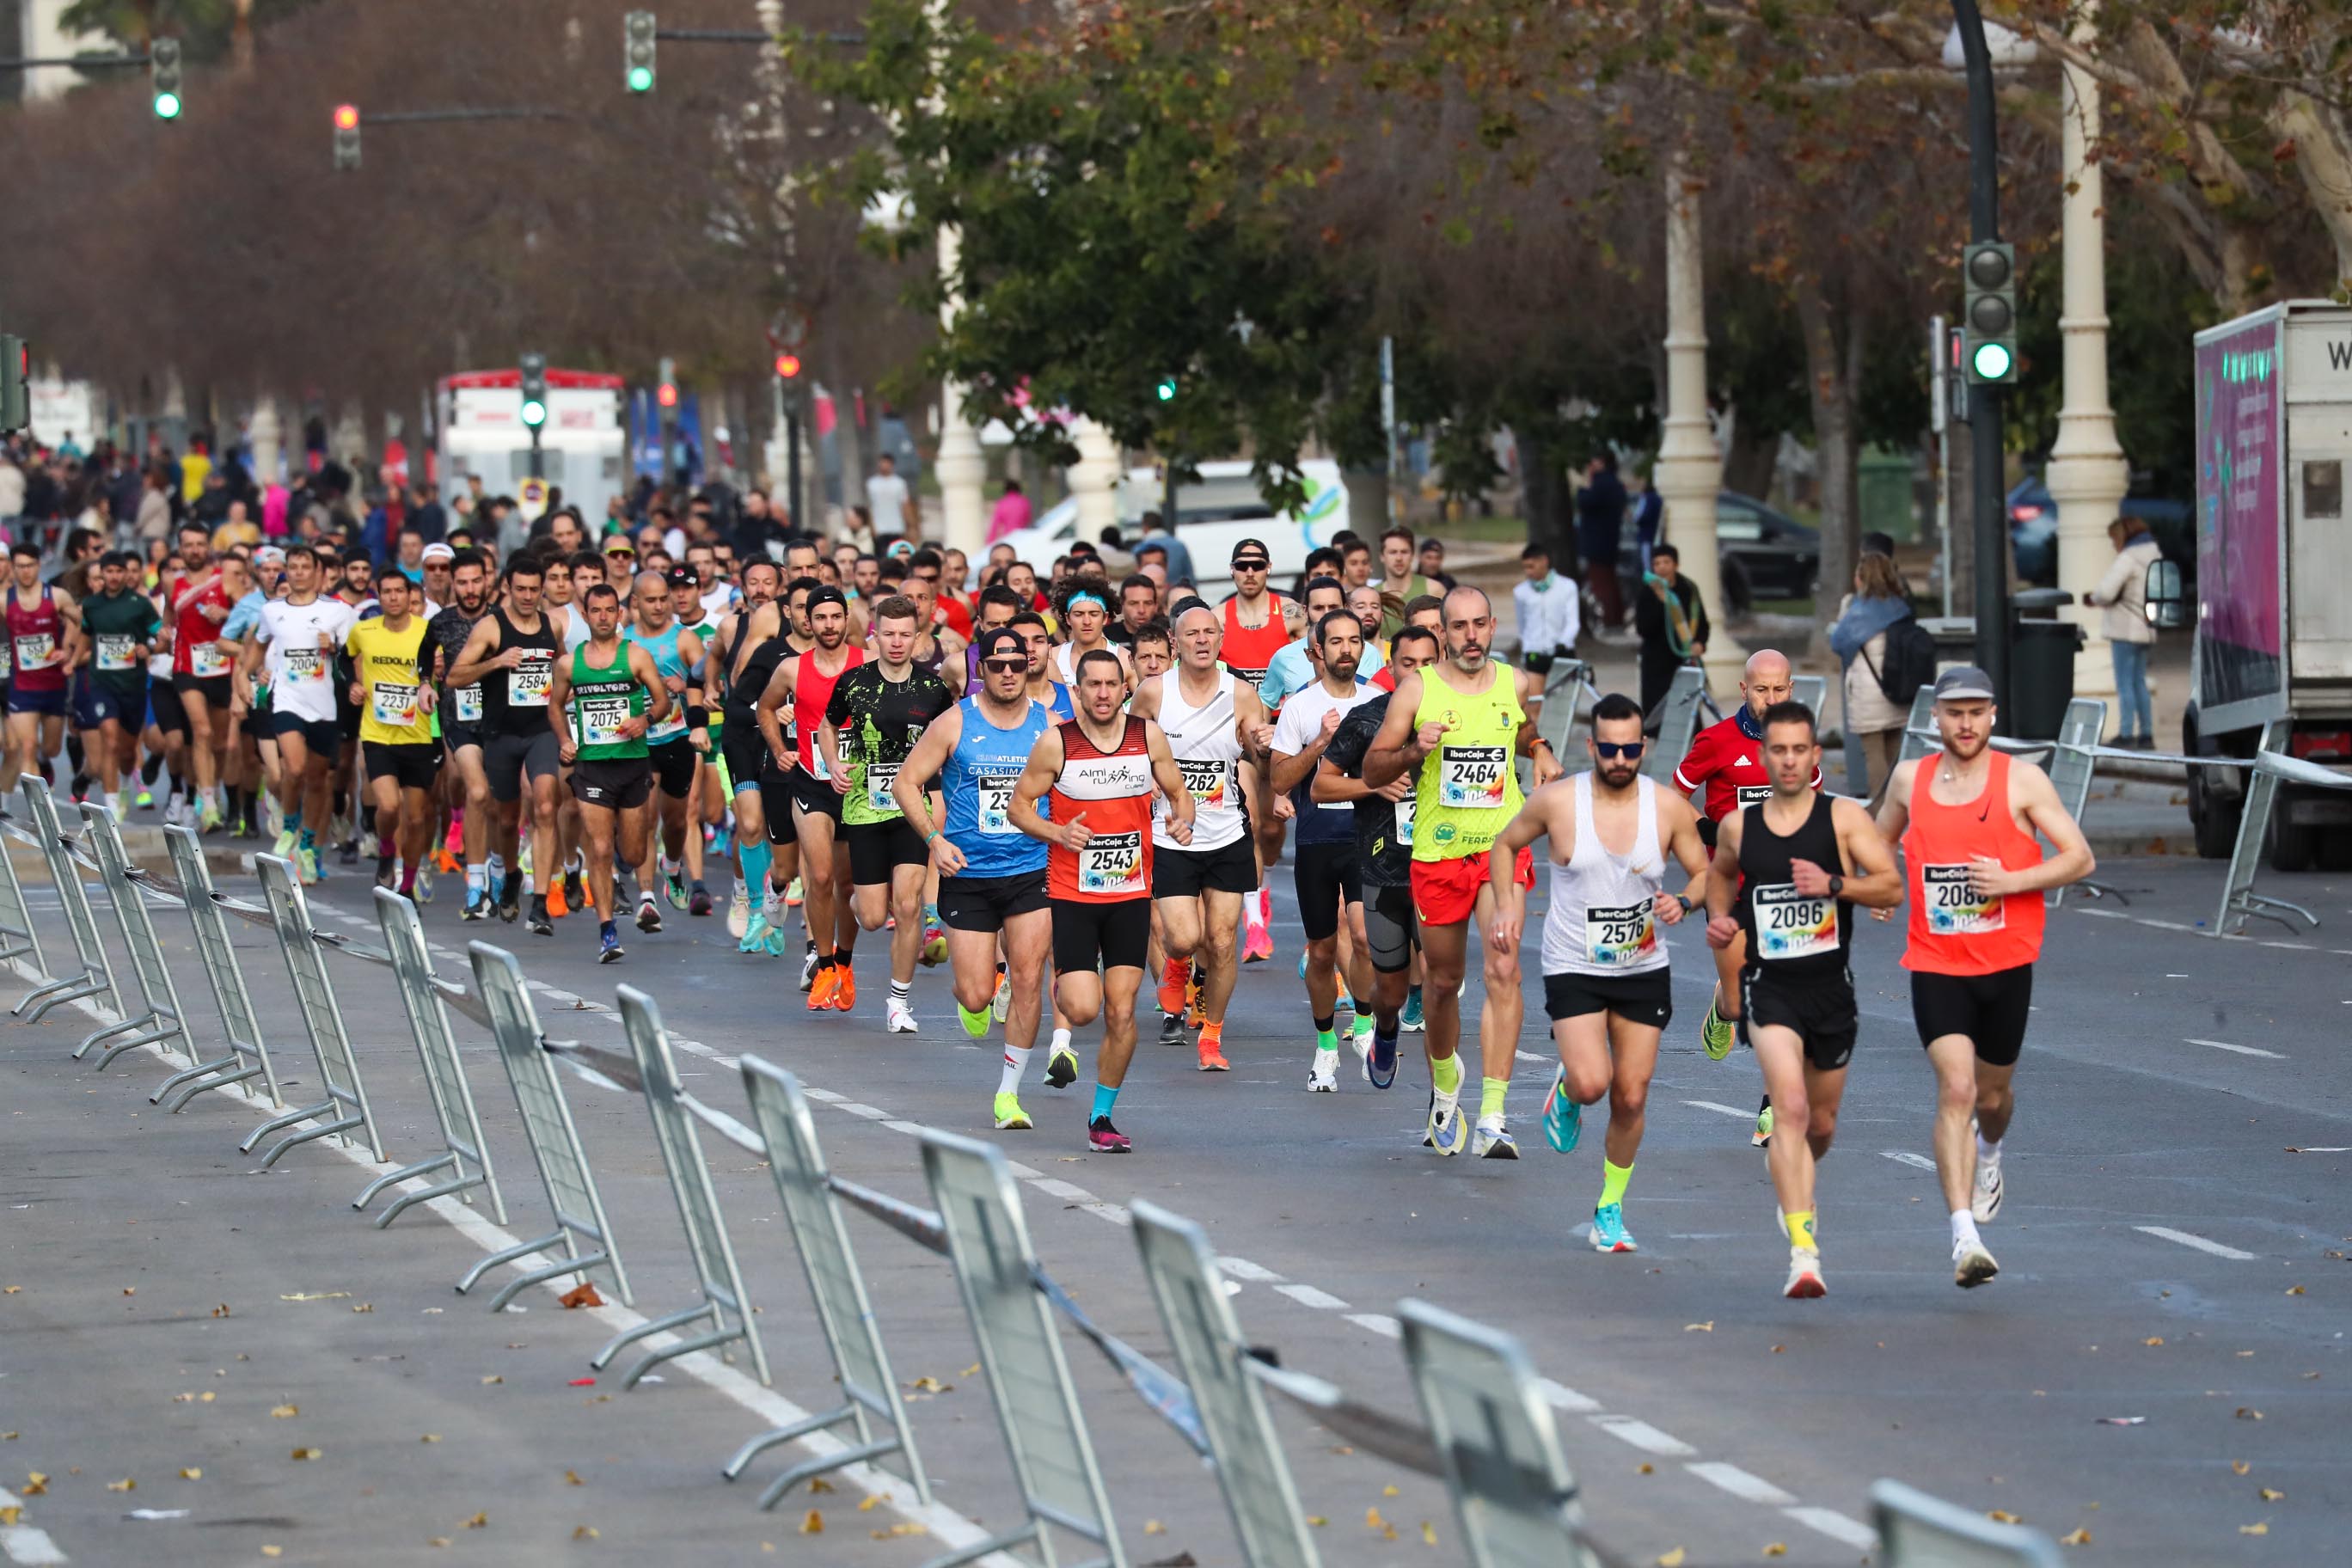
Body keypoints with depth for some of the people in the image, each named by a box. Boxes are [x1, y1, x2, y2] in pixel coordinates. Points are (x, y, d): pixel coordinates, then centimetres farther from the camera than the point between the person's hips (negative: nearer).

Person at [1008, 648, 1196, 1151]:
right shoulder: (1056, 743, -8)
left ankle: (1101, 1117, 14)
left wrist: (1183, 821, -10)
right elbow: (1019, 804, 0)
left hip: (1131, 893, 2)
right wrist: (1057, 834, -18)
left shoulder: (1148, 735, 0)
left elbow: (1179, 793, 12)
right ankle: (1062, 984, 26)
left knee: (1121, 1013, -1)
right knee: (1083, 1010, -12)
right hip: (1071, 895, -2)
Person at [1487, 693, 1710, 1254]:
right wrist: (1505, 906, -3)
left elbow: (1703, 872, 6)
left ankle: (1611, 1209, 24)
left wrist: (1684, 902, -16)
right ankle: (1566, 1090, 18)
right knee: (1592, 1082, -21)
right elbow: (1505, 845, 9)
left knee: (1631, 1098, 4)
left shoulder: (1669, 808, -6)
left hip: (1643, 971, 2)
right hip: (1574, 970, -2)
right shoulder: (1556, 802, -9)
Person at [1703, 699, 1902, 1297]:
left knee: (1821, 1124, 15)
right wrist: (1720, 919, 6)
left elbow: (1892, 889, -8)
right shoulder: (1737, 827, 3)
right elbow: (1720, 872, 25)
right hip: (1769, 985, -1)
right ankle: (1803, 1250, -26)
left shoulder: (1844, 817, -3)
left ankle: (1788, 1173, 52)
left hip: (1830, 986, 1)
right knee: (1792, 1107, -22)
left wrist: (1834, 884, -23)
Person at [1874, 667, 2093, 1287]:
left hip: (2006, 962, 0)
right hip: (1935, 963, 0)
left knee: (1993, 1093, 16)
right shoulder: (1910, 779, 5)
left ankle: (1989, 1155, 54)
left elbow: (2080, 859, -5)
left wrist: (2011, 880, -18)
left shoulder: (2021, 779, -3)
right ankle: (1964, 1236, -24)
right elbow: (1879, 843, 26)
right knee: (1955, 1089, -17)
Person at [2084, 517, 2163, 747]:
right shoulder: (2155, 557, 13)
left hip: (2125, 629, -9)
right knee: (2139, 682, 15)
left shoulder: (2128, 559, -14)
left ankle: (2126, 734, -6)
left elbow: (2107, 592, -21)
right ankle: (2146, 734, 16)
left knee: (2125, 684, -5)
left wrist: (2093, 598, 2)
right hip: (2145, 630, 9)